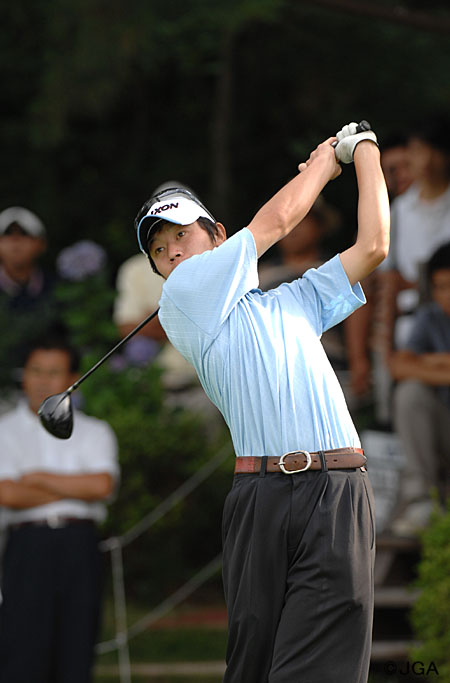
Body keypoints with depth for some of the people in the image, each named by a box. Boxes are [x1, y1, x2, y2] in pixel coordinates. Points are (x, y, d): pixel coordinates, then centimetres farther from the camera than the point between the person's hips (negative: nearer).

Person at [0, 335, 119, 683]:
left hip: (79, 547, 2)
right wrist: (75, 489, -1)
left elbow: (102, 485, -4)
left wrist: (37, 478, -1)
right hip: (29, 545, -2)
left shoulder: (95, 432, 15)